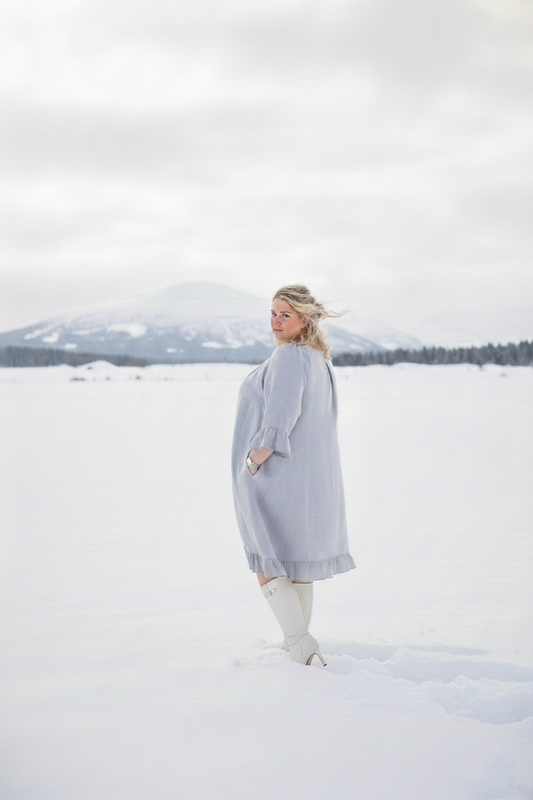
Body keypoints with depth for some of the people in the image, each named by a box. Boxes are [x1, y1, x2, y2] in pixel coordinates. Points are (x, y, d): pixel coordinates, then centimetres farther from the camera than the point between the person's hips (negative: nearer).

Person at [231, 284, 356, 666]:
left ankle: (300, 642, -10)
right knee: (298, 561, 17)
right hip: (311, 473, 9)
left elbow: (279, 421, -25)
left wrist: (253, 462, -18)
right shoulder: (319, 360, 11)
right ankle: (298, 642, 25)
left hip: (276, 475, -9)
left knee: (268, 563, -2)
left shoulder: (288, 357, -18)